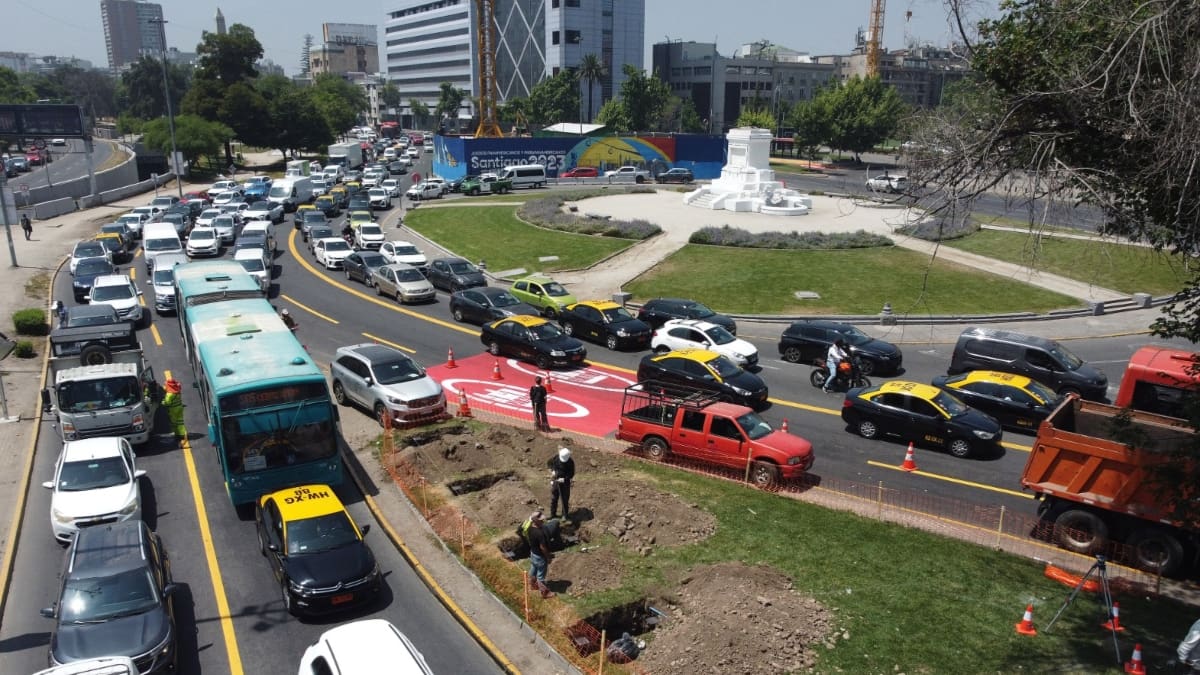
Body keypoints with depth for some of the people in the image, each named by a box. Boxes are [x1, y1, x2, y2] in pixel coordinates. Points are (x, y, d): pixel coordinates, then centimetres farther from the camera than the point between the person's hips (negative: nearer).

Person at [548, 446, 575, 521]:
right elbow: (549, 463, 8)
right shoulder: (555, 458, -11)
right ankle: (553, 514, 29)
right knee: (553, 498, 14)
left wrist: (564, 479, -26)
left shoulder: (571, 462, -18)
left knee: (565, 499, 4)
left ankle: (565, 515, 20)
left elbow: (571, 474, -12)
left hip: (565, 483, -3)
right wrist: (552, 470, -9)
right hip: (555, 481, 3)